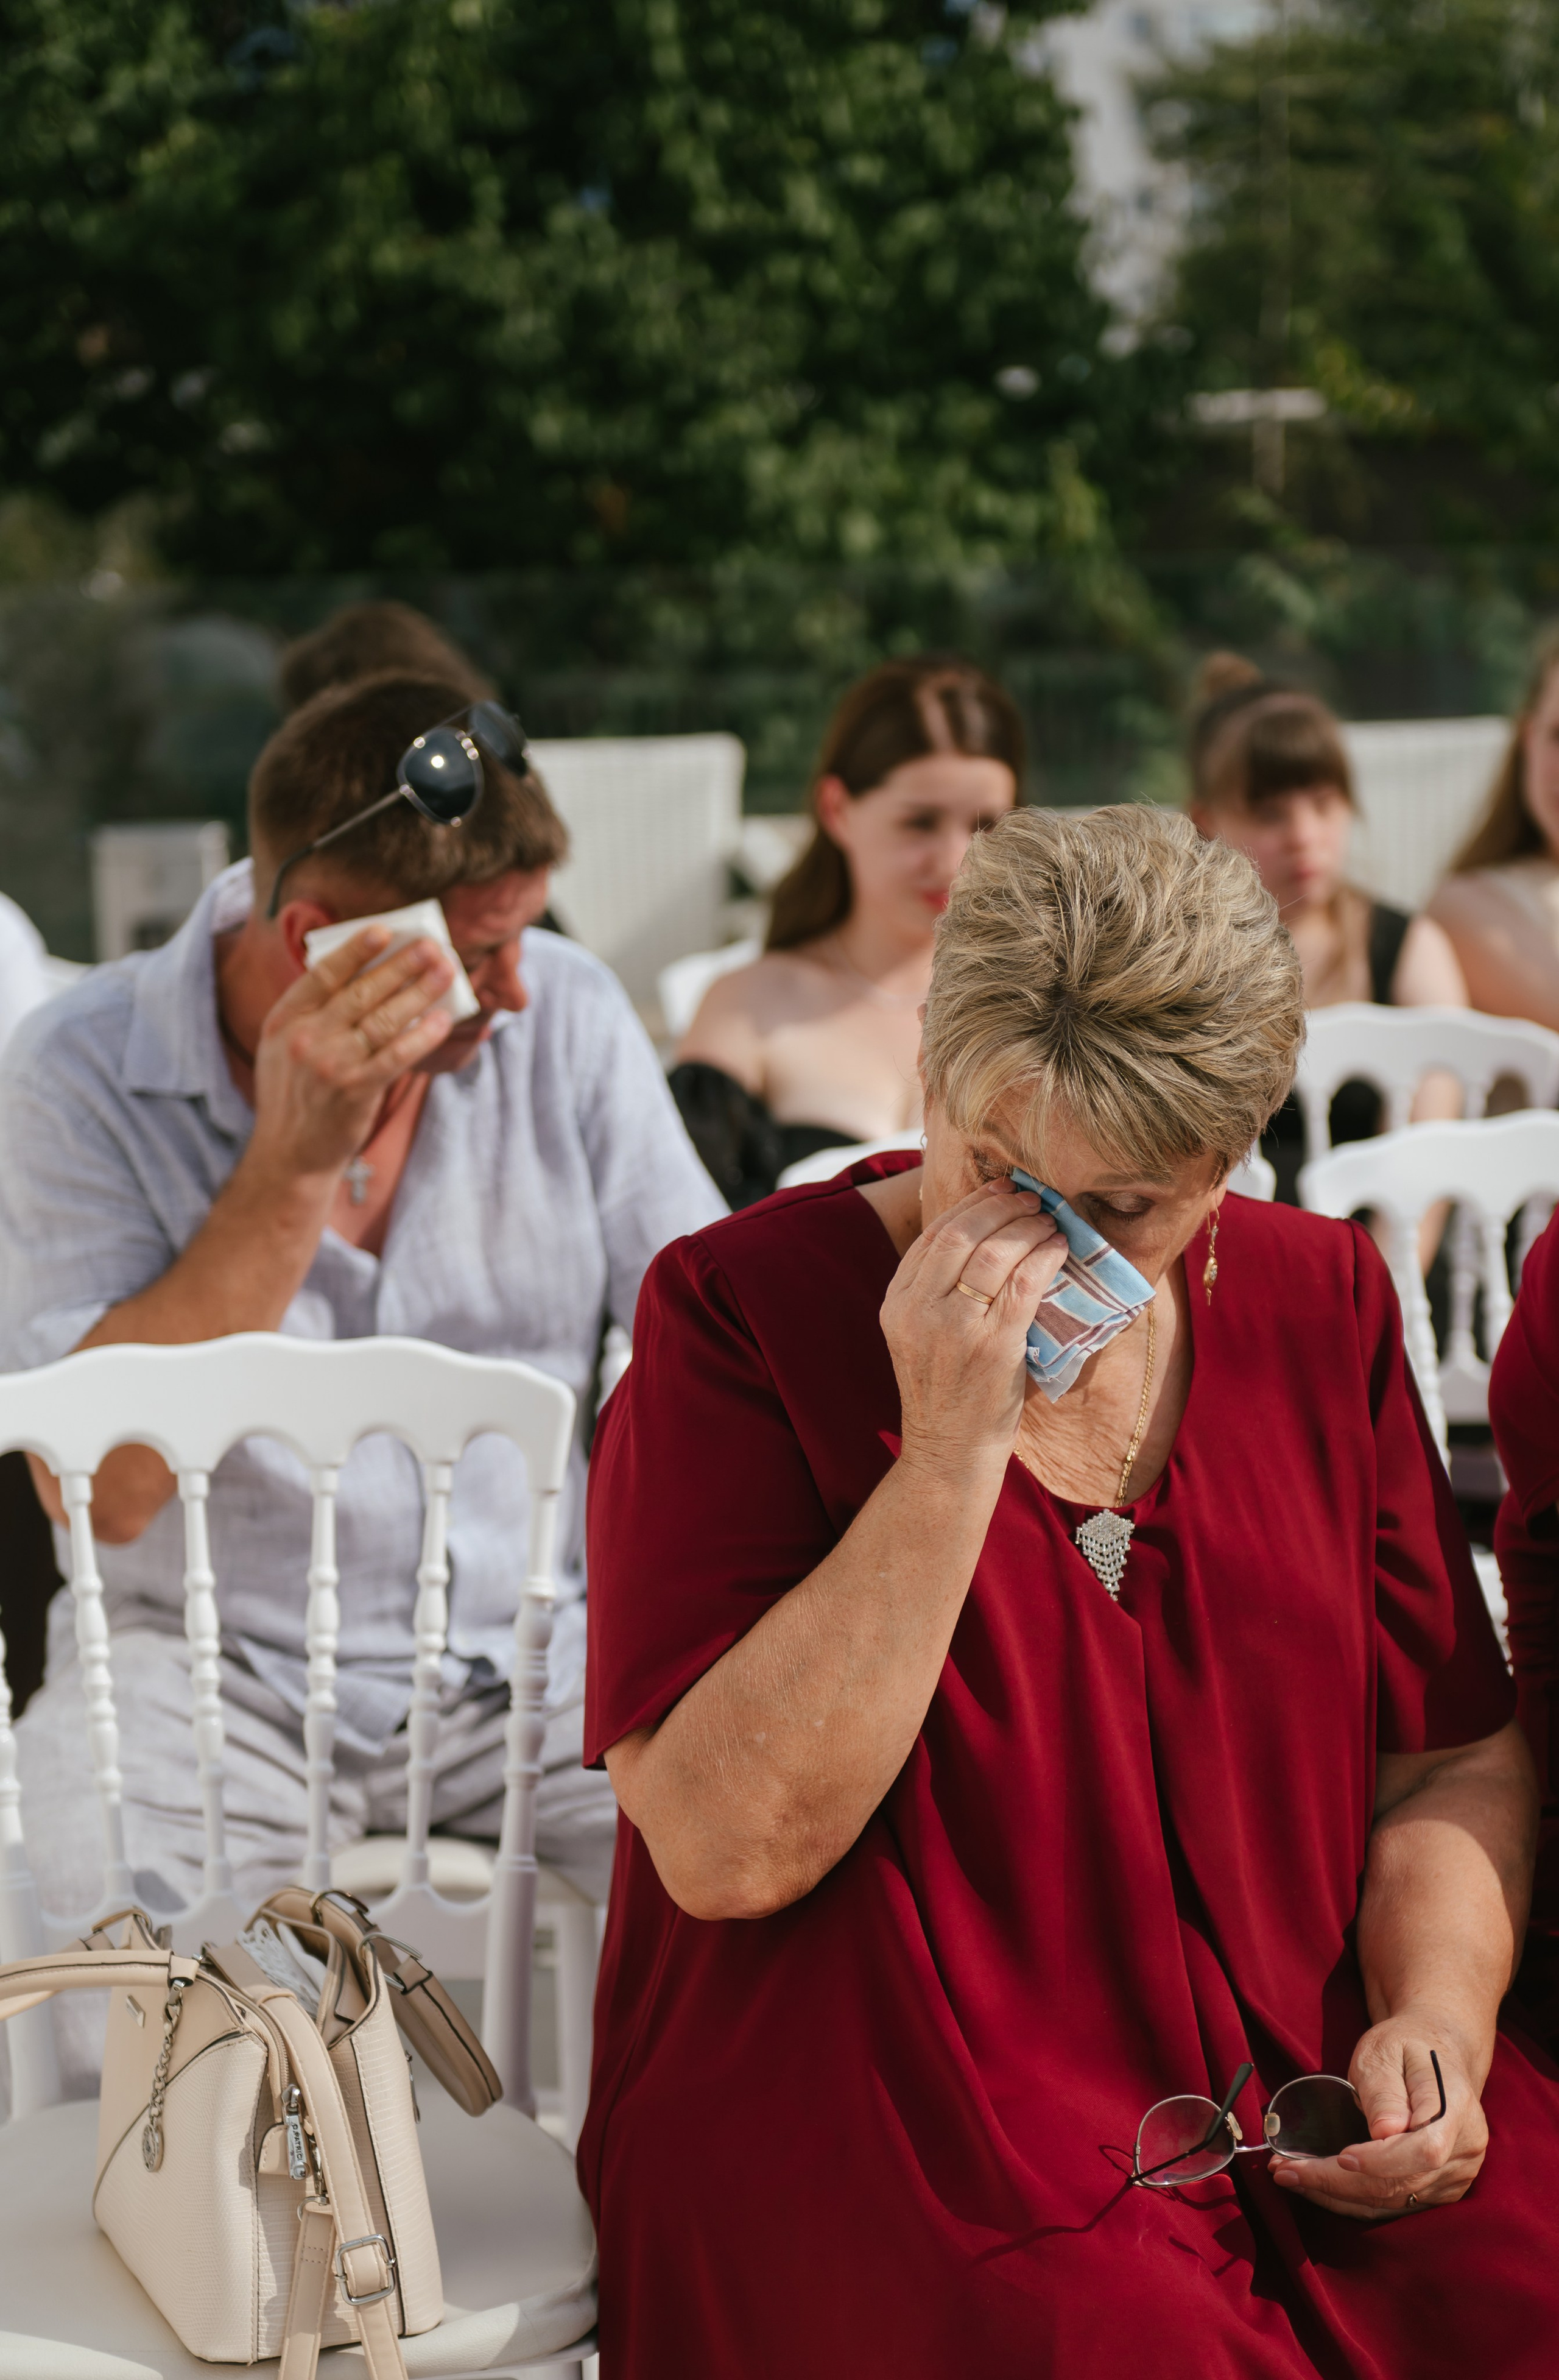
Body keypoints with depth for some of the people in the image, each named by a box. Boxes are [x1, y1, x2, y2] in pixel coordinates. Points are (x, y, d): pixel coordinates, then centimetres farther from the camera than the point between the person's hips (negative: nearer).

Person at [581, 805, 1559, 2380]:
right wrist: (949, 1453, -19)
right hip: (866, 2119, -4)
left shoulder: (1314, 1303, 9)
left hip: (1299, 2104, 5)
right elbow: (725, 1852, -16)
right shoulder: (741, 1311, -6)